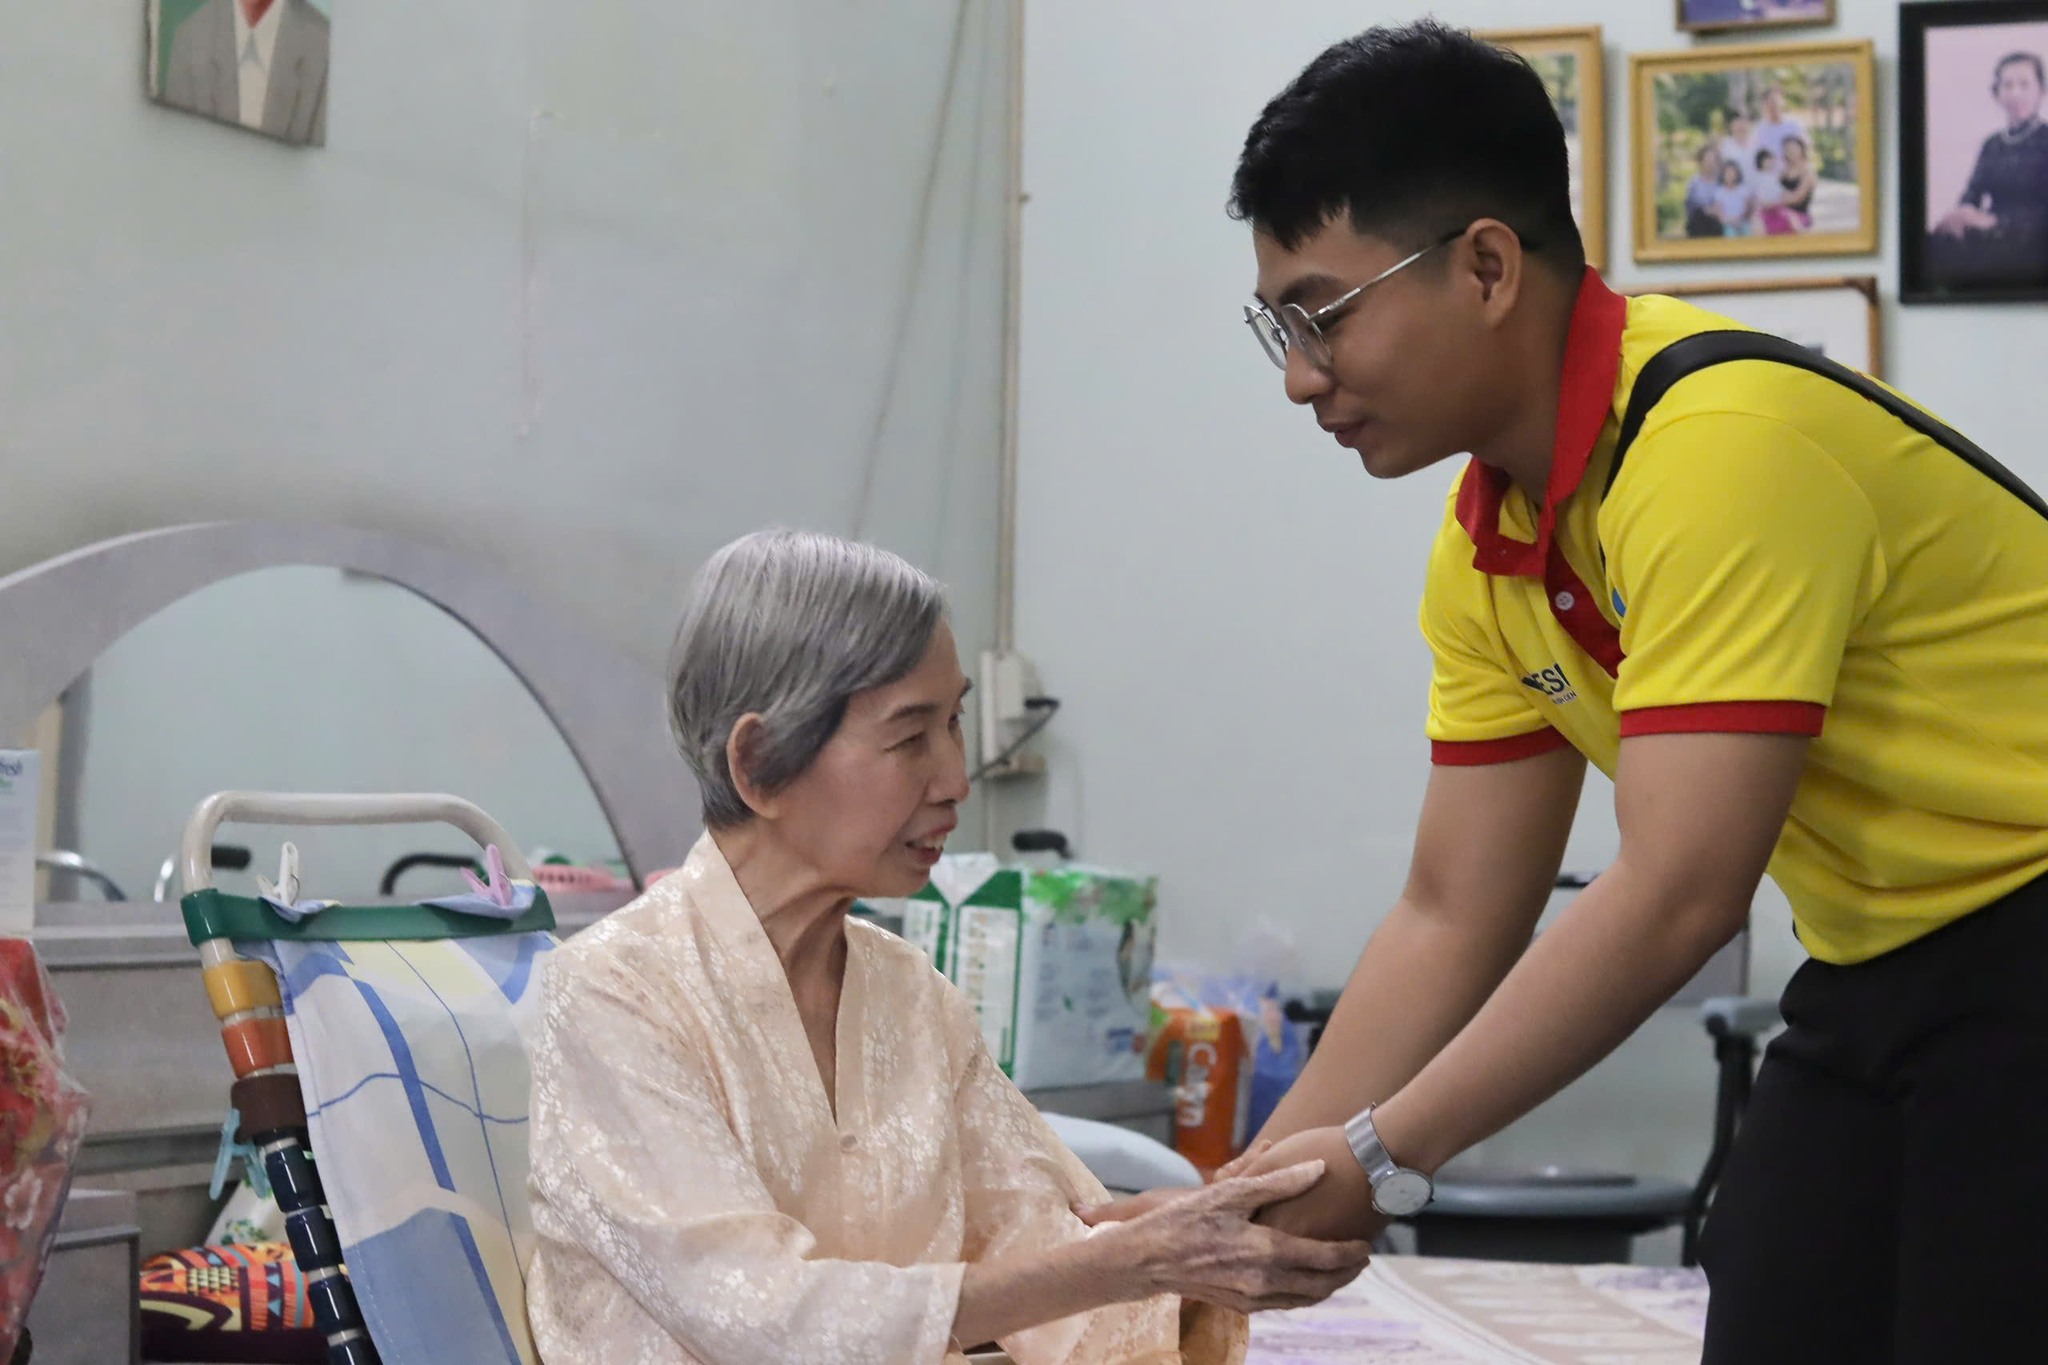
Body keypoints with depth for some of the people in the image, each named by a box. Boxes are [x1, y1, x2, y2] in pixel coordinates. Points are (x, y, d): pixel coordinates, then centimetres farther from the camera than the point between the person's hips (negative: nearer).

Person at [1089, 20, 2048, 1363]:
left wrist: (1381, 1157, -22)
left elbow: (1676, 896, -27)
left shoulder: (1720, 438, -24)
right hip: (1870, 978, 8)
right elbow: (1450, 920, 7)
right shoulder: (1487, 552, 2)